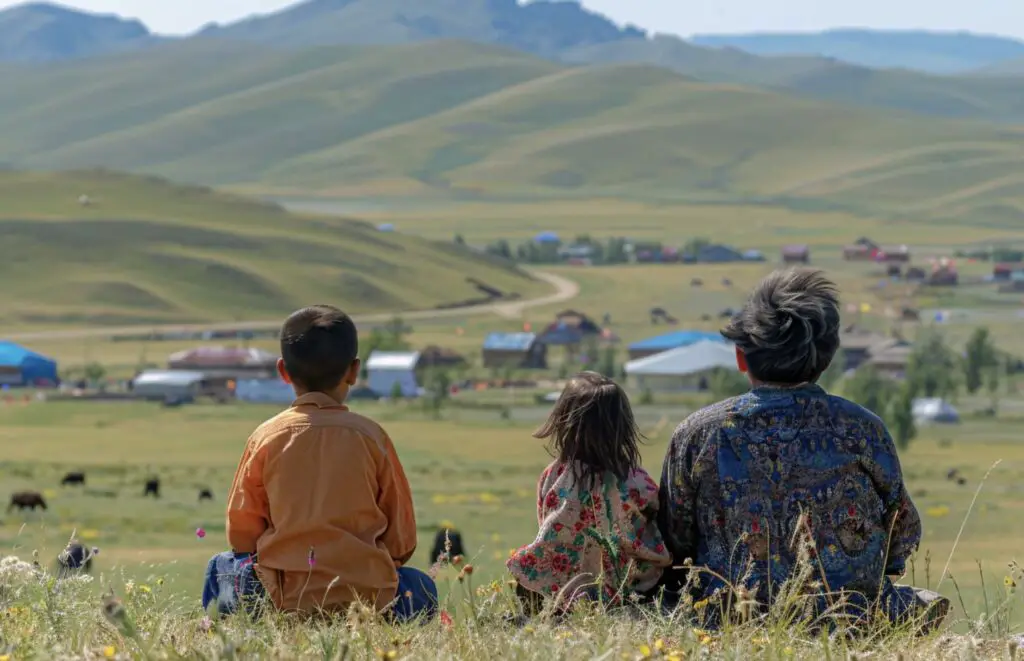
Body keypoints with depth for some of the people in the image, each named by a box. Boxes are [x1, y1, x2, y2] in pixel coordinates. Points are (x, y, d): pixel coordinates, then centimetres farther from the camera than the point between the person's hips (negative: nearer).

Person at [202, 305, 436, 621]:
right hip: (367, 593, -1)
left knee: (220, 567, 30)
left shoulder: (266, 437, 0)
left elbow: (241, 534, 5)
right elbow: (402, 541, 6)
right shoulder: (371, 436, 1)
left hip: (283, 595, 1)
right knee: (422, 589, 29)